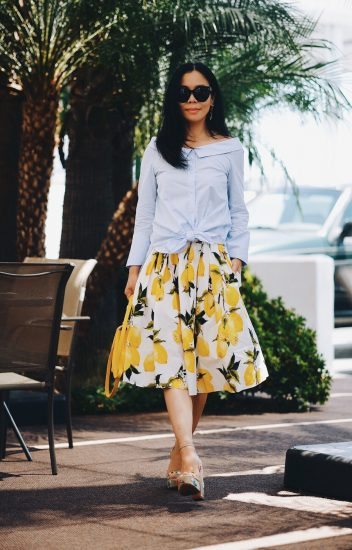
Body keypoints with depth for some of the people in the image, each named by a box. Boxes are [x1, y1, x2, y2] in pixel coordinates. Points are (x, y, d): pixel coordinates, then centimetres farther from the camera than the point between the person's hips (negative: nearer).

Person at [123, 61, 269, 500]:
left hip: (213, 265, 1)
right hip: (165, 263, 0)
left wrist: (236, 258, 0)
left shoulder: (230, 149, 10)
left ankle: (178, 456, 12)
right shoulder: (157, 149, 11)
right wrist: (134, 269, 8)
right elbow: (144, 212, 12)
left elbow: (238, 211, 12)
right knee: (171, 358, -15)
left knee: (204, 360, -1)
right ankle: (190, 459, -25)